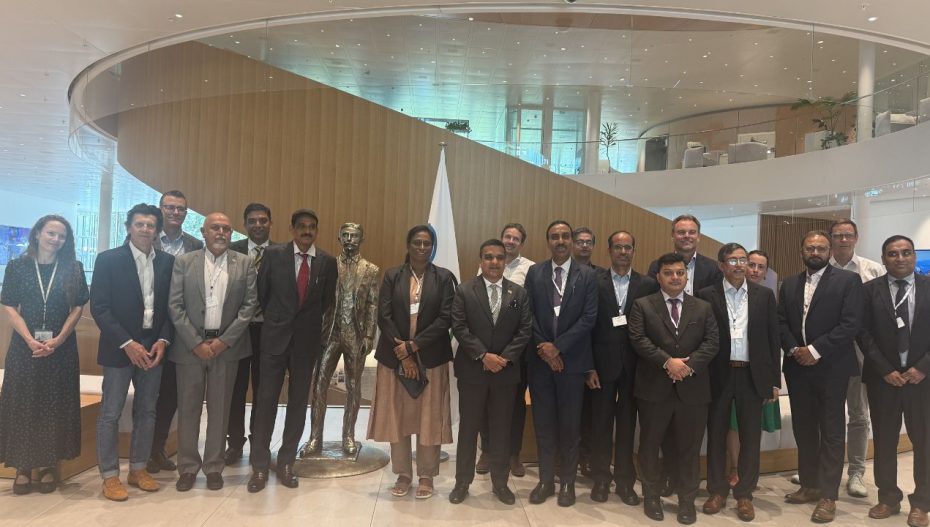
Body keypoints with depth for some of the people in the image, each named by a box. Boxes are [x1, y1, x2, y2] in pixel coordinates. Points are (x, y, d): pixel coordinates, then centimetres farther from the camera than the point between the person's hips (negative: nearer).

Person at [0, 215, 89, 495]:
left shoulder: (73, 268, 3)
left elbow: (78, 307, 0)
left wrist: (58, 340, -12)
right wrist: (31, 341, -13)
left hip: (62, 347, 0)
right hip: (24, 346, 0)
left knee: (56, 406, 4)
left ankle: (48, 465, 13)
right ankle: (23, 466, 12)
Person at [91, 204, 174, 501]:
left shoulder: (168, 262, 4)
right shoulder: (108, 260, -5)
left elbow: (171, 306, 7)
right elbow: (99, 307, -9)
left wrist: (163, 340, -7)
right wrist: (127, 343, -16)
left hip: (153, 347, 4)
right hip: (120, 348, -3)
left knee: (147, 410, 11)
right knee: (111, 413, 3)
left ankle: (138, 469, 23)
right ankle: (110, 476, 14)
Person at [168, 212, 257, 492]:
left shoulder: (245, 264, 3)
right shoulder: (184, 262, 2)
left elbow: (249, 305, -1)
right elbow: (175, 306, -2)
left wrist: (224, 340, -9)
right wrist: (196, 343, -10)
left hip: (226, 345, 0)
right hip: (190, 345, 0)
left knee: (219, 408, 7)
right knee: (188, 407, 7)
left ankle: (214, 466, 19)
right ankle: (188, 467, 20)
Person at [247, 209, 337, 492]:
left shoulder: (327, 262, 1)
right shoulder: (273, 254, -2)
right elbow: (261, 293, 5)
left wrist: (310, 324, 11)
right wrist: (272, 320, 10)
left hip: (307, 341, 2)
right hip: (275, 338, -1)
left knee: (298, 402, 8)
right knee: (266, 400, 0)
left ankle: (286, 463, 20)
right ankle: (260, 465, 11)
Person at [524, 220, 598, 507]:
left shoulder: (587, 275, -1)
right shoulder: (534, 273, 4)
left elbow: (589, 317, -8)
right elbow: (528, 314, 1)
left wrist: (558, 347, -14)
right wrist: (543, 348, -9)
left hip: (572, 359, -1)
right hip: (540, 358, 2)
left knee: (570, 423, 6)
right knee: (543, 422, 8)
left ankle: (568, 481, 19)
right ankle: (546, 480, 20)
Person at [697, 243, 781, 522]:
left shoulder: (764, 294, 4)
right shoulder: (707, 295, -1)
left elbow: (772, 338, 5)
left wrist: (774, 379, 3)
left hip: (752, 375, 1)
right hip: (718, 375, -1)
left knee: (750, 436, 7)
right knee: (716, 434, 8)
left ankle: (744, 494, 20)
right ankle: (717, 490, 22)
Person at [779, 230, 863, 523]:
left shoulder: (848, 280, -3)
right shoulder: (789, 285, 12)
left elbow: (851, 323, -13)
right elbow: (781, 323, 8)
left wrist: (816, 350, -17)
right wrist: (794, 350, -9)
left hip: (831, 368, -5)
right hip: (797, 367, 5)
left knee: (831, 432, 2)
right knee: (803, 429, 11)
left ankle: (828, 495, 8)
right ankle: (809, 485, 23)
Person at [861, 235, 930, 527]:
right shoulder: (870, 290, 2)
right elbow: (865, 334, -2)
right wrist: (885, 370, -9)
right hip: (883, 377, 0)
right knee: (884, 441, 8)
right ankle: (889, 498, 21)